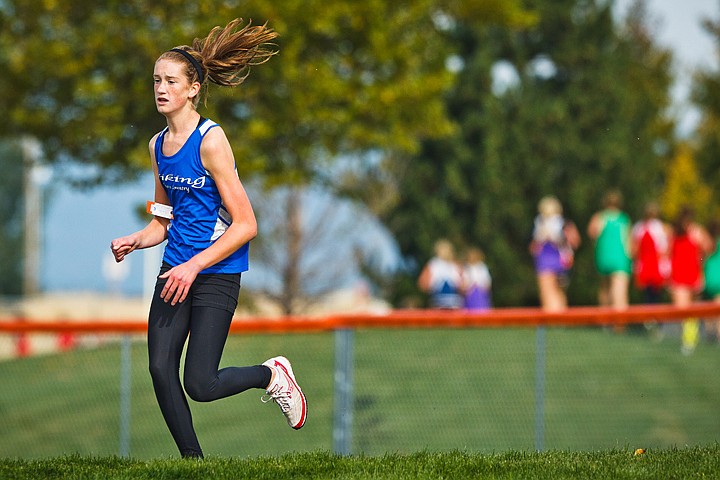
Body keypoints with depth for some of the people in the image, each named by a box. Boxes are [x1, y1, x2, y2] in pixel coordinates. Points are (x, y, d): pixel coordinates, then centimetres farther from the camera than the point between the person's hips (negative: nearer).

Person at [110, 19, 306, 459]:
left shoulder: (210, 141, -14)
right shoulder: (158, 145, 9)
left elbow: (246, 225, -15)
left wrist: (194, 266, -20)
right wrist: (134, 241, 1)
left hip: (216, 274, -7)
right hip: (176, 269, 7)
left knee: (200, 385, -12)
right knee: (160, 371, -5)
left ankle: (272, 374, 15)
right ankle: (193, 462, 8)